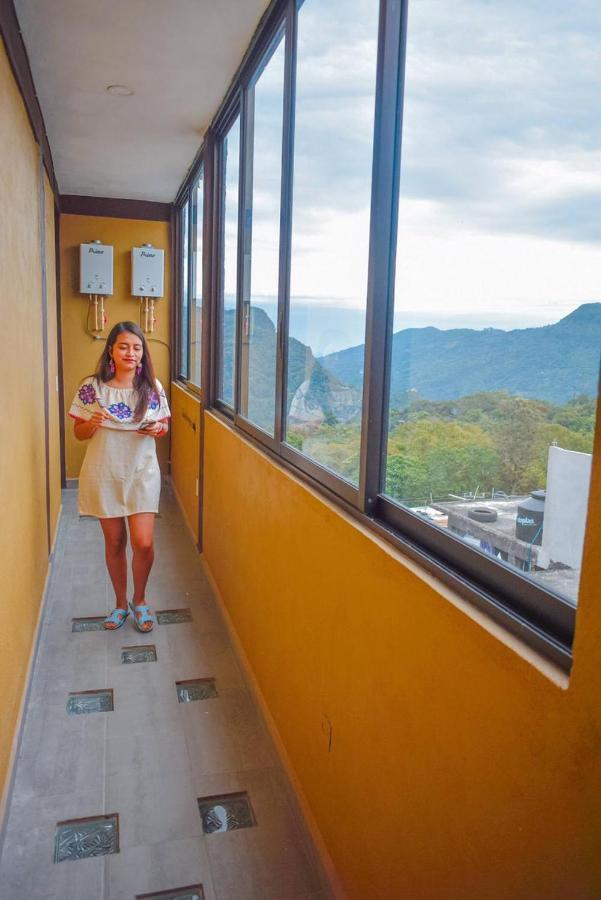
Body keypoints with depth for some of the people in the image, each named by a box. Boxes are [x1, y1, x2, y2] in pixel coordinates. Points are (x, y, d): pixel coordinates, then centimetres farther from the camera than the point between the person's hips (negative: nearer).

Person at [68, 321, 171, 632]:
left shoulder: (153, 387, -2)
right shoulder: (91, 387, -5)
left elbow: (164, 426, 9)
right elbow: (79, 434, 3)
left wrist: (158, 429, -14)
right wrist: (92, 423, -19)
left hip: (142, 472, 0)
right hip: (104, 474, 0)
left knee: (144, 543, -6)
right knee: (114, 542, 10)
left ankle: (139, 599, 21)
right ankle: (121, 603, 31)